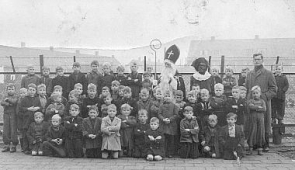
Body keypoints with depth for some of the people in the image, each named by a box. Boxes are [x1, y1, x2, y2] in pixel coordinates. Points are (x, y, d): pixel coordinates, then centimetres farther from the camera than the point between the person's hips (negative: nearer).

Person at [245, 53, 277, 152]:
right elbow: (246, 89, 19)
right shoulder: (249, 74, 16)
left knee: (265, 124, 1)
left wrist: (264, 96, -11)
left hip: (264, 103, -3)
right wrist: (248, 98, 5)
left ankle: (266, 144, 10)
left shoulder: (268, 74, 4)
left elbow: (273, 89, 1)